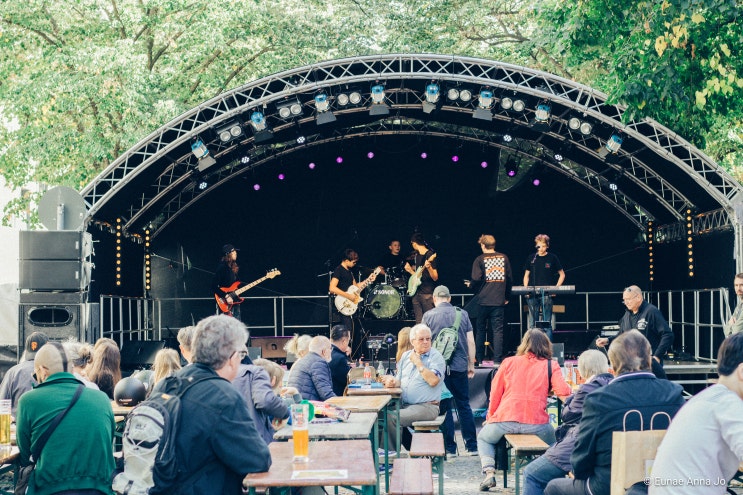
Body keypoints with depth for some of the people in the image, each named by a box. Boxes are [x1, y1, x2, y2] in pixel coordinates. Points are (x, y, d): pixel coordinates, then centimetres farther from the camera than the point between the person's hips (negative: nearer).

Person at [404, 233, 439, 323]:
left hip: (427, 294, -8)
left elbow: (435, 278, -14)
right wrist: (410, 269, 13)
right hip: (416, 292, 8)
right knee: (419, 323, 6)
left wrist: (428, 267, -30)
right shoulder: (416, 255, 15)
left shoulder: (430, 255, -9)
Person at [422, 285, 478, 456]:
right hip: (460, 365, 2)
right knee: (464, 405, 9)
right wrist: (471, 365, 13)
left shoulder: (428, 315, 0)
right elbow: (471, 341, 5)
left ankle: (449, 448, 4)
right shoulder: (462, 314, 6)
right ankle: (471, 447, 11)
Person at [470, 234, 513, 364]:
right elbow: (510, 279, 9)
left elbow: (476, 278, -13)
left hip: (483, 300, -2)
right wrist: (507, 296, 18)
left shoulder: (480, 259, -4)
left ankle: (478, 358, 16)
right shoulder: (504, 258, 6)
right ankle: (497, 359, -4)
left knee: (481, 329, 10)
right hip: (499, 300, 2)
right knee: (498, 330, 1)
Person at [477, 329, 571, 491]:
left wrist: (490, 417, 21)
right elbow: (563, 392, -7)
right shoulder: (551, 365, 6)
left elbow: (495, 394, 9)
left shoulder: (508, 362, 10)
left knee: (483, 438, 30)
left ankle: (489, 473, 6)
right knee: (554, 444, 31)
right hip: (536, 423, 0)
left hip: (505, 420, 0)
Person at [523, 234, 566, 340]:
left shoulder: (552, 258, 3)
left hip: (546, 295, -2)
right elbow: (526, 276, 15)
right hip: (532, 295, 2)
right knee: (532, 324, 3)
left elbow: (562, 274, 9)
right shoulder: (531, 258, 10)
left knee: (547, 324, -3)